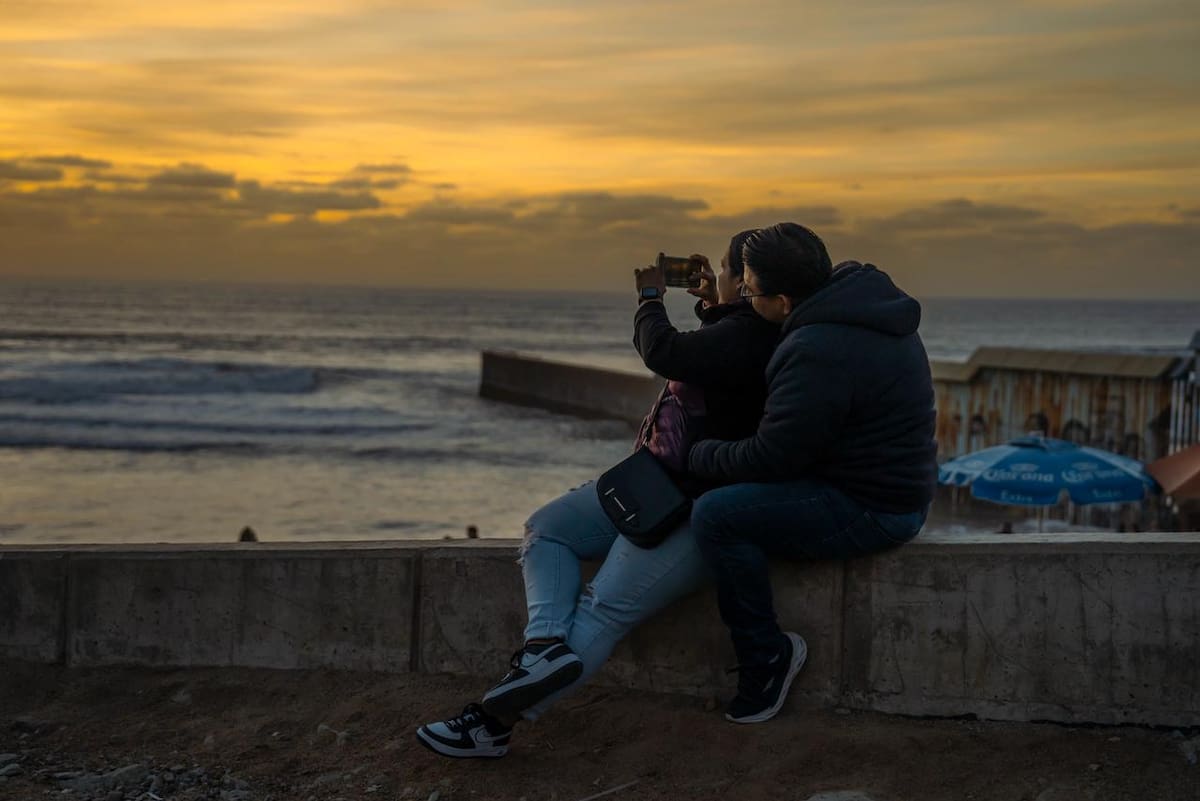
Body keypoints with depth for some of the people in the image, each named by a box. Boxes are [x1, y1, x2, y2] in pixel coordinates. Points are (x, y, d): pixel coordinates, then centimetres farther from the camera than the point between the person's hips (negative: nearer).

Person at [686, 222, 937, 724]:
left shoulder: (818, 353, -28)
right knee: (737, 495, 25)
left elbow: (768, 459, -21)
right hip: (897, 490, 11)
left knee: (715, 516, -20)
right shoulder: (861, 301, 5)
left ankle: (764, 655, -4)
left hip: (870, 512, -11)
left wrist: (690, 455, -5)